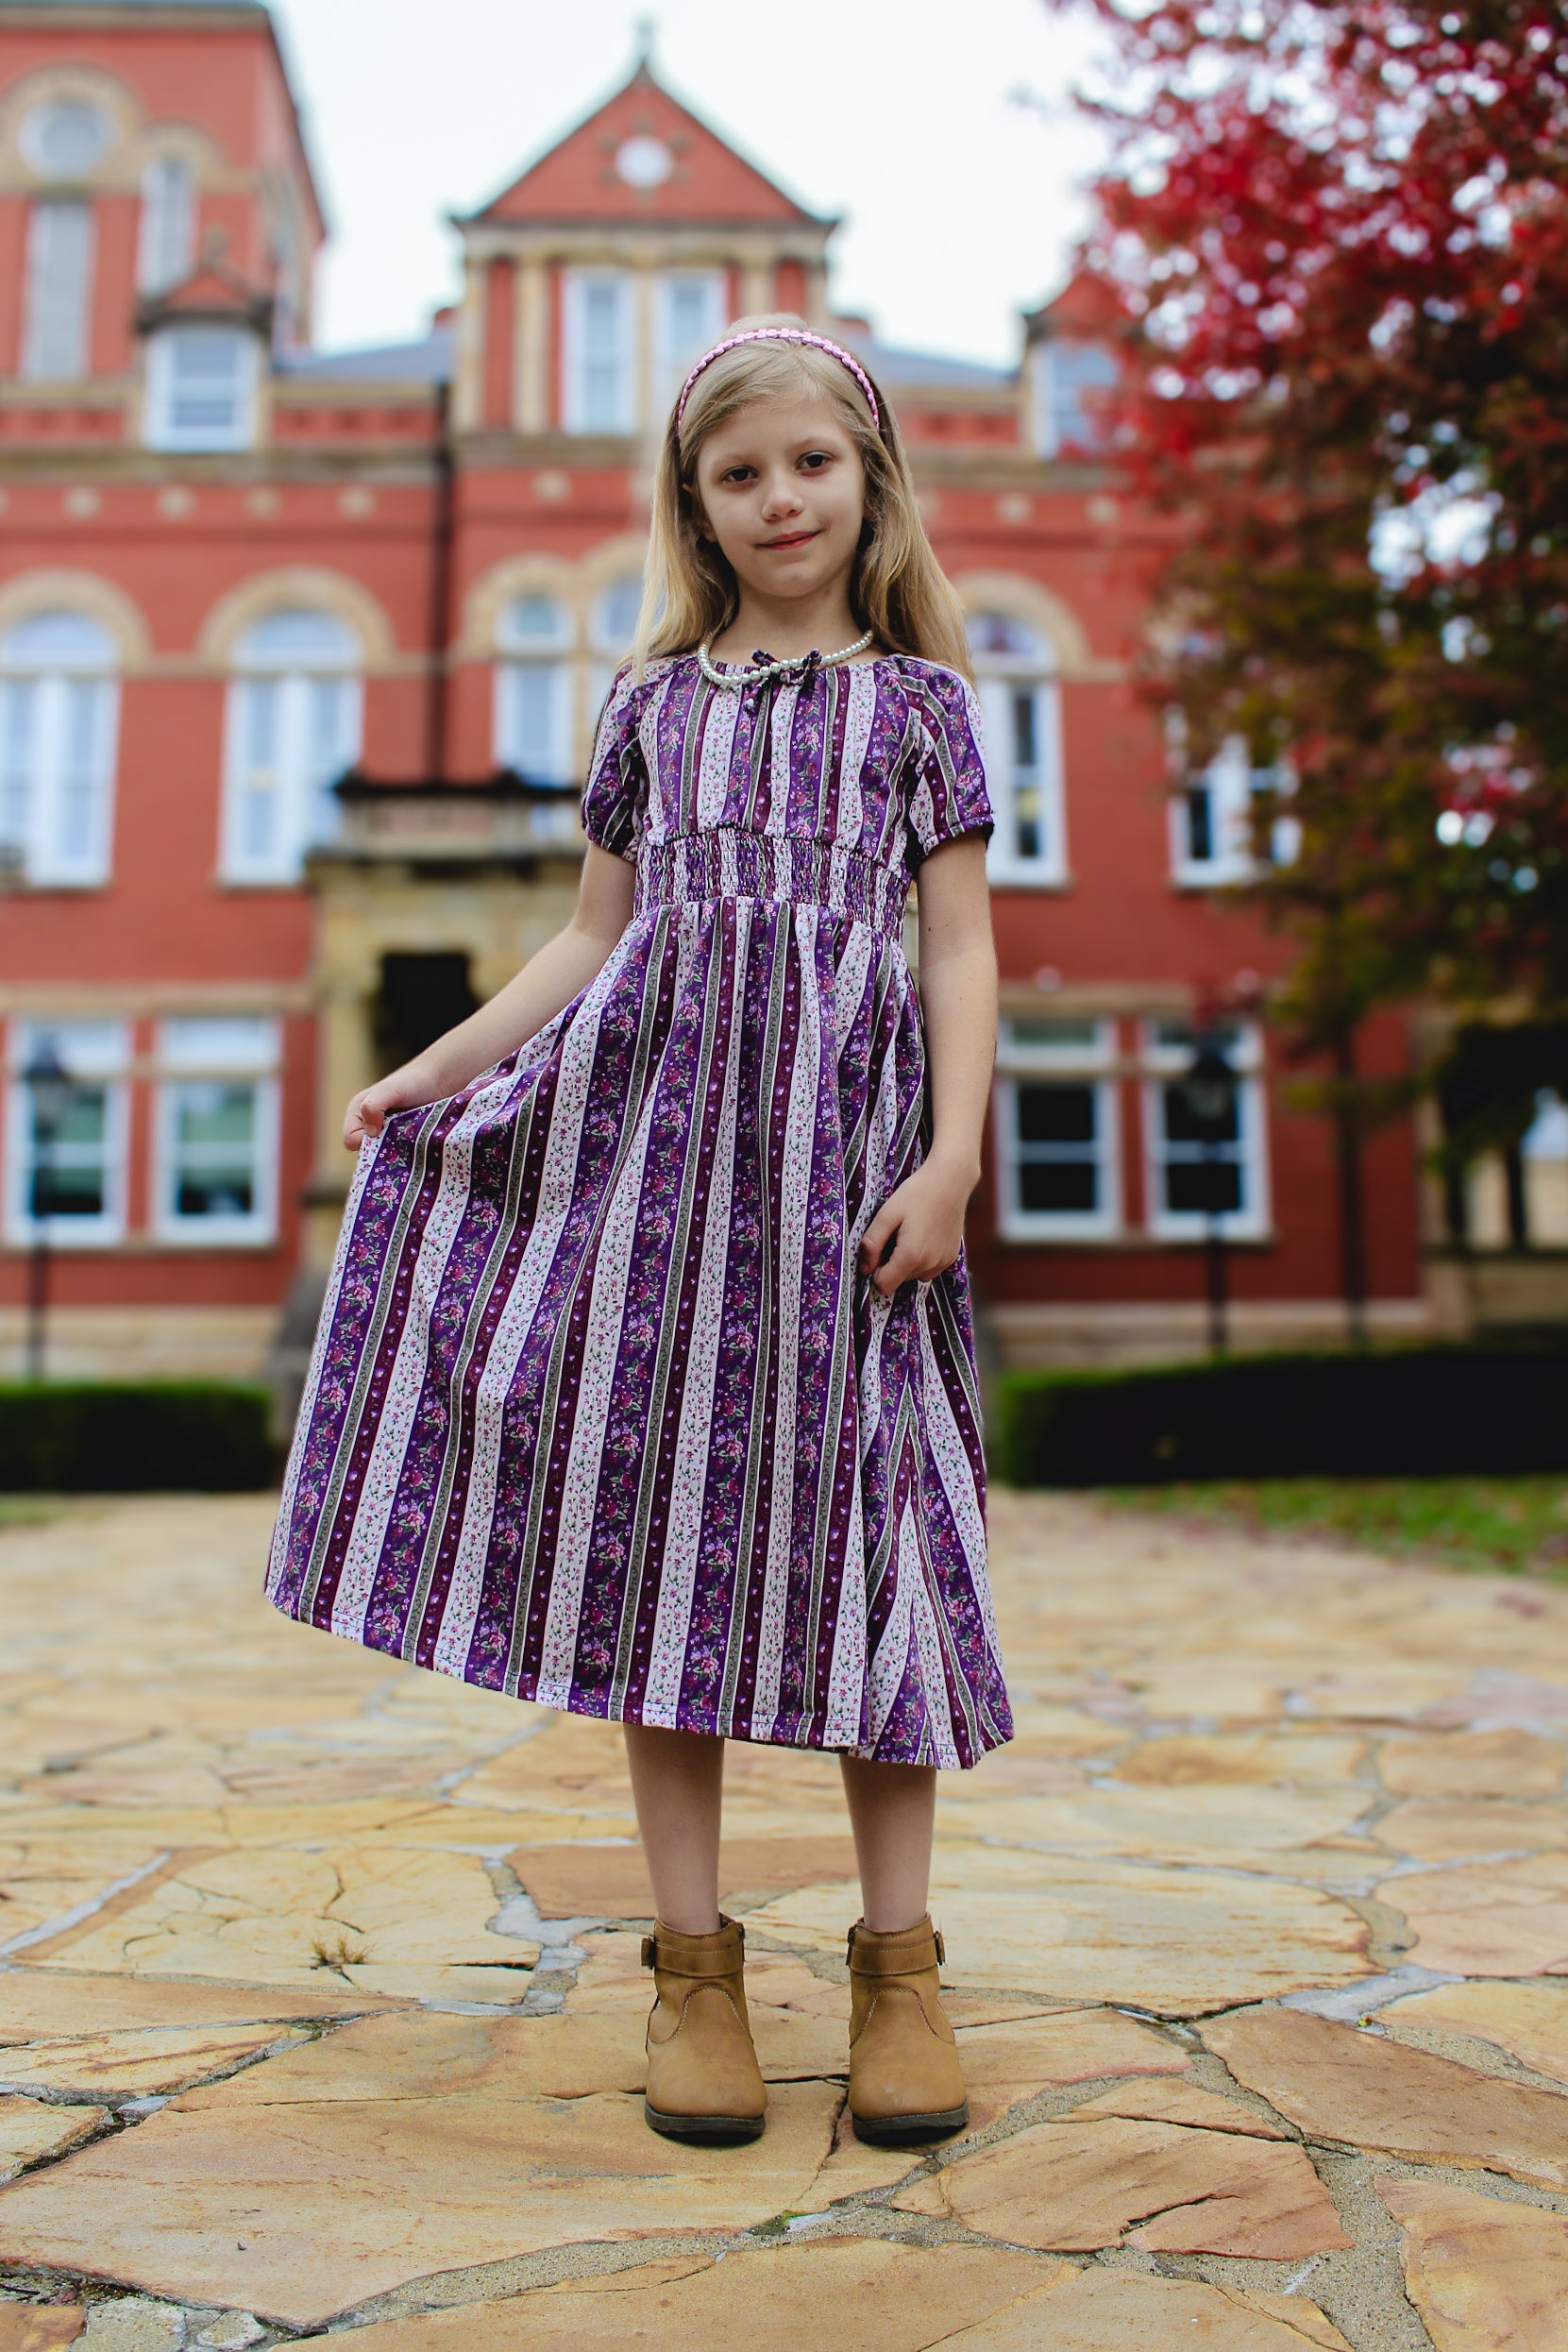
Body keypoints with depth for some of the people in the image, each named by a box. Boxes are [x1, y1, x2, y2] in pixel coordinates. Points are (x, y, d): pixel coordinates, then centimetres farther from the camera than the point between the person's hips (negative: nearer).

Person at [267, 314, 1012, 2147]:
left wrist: (950, 1157, -8)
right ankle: (692, 1958, 13)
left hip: (845, 1129, -2)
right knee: (659, 1512, 0)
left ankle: (898, 1960, 11)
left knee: (857, 1519, -2)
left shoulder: (916, 696, 11)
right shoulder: (654, 698, 17)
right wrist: (441, 1065, 10)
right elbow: (596, 930, 18)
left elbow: (959, 949, 4)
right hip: (659, 1125, 2)